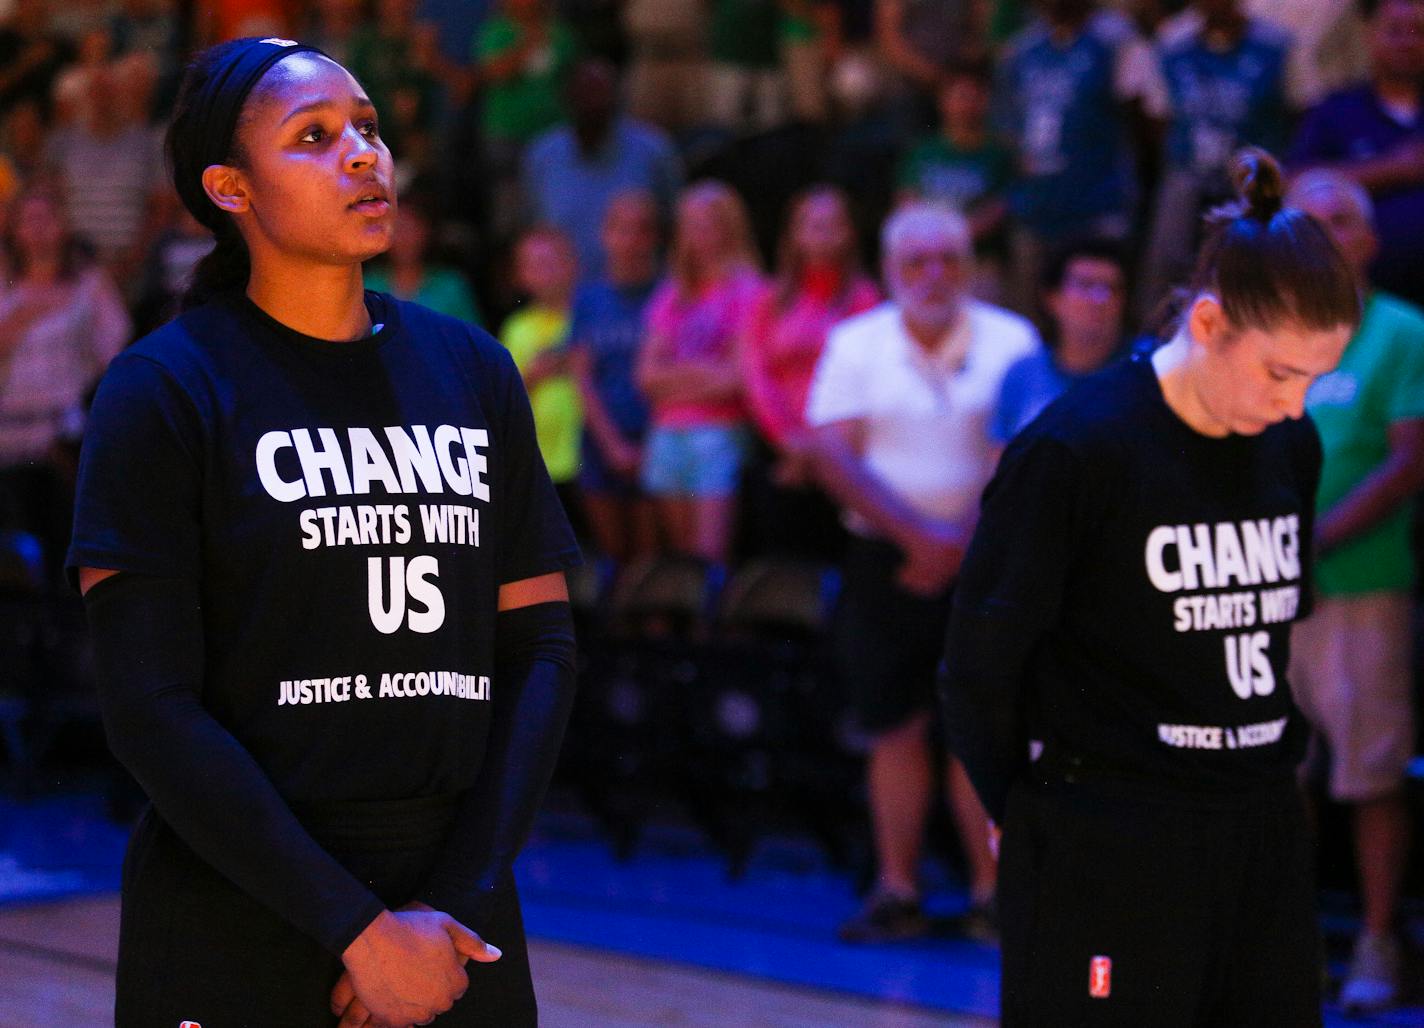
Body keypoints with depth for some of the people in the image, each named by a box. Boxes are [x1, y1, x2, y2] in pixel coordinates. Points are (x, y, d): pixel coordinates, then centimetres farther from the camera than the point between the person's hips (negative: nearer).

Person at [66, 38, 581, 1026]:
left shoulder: (472, 369, 7)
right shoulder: (164, 388, -5)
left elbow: (542, 650, 5)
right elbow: (151, 709, -11)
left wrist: (461, 903, -8)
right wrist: (359, 930, -15)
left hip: (456, 890, 4)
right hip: (235, 923, -3)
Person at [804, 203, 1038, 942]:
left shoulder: (1012, 343, 1)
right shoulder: (855, 345, 5)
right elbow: (833, 456, -4)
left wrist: (962, 547, -13)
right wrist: (919, 534, -14)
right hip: (885, 563, 2)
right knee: (895, 728, 4)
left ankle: (990, 893, 0)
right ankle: (897, 891, 10)